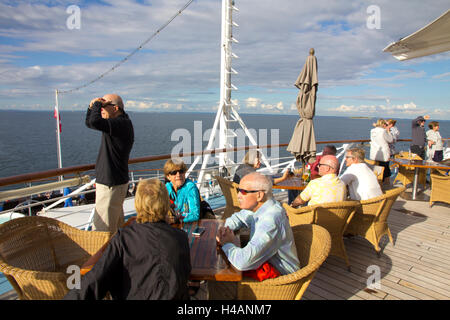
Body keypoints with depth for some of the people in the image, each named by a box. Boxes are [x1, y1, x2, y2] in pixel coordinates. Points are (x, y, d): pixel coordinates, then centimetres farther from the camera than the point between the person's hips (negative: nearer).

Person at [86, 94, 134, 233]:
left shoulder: (122, 124, -19)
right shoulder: (120, 122, 11)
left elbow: (95, 122, -36)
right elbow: (89, 123, 23)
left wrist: (97, 104, -17)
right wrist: (92, 107, 4)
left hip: (112, 185, -10)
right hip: (111, 181, 10)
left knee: (101, 231, -3)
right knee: (116, 228, 22)